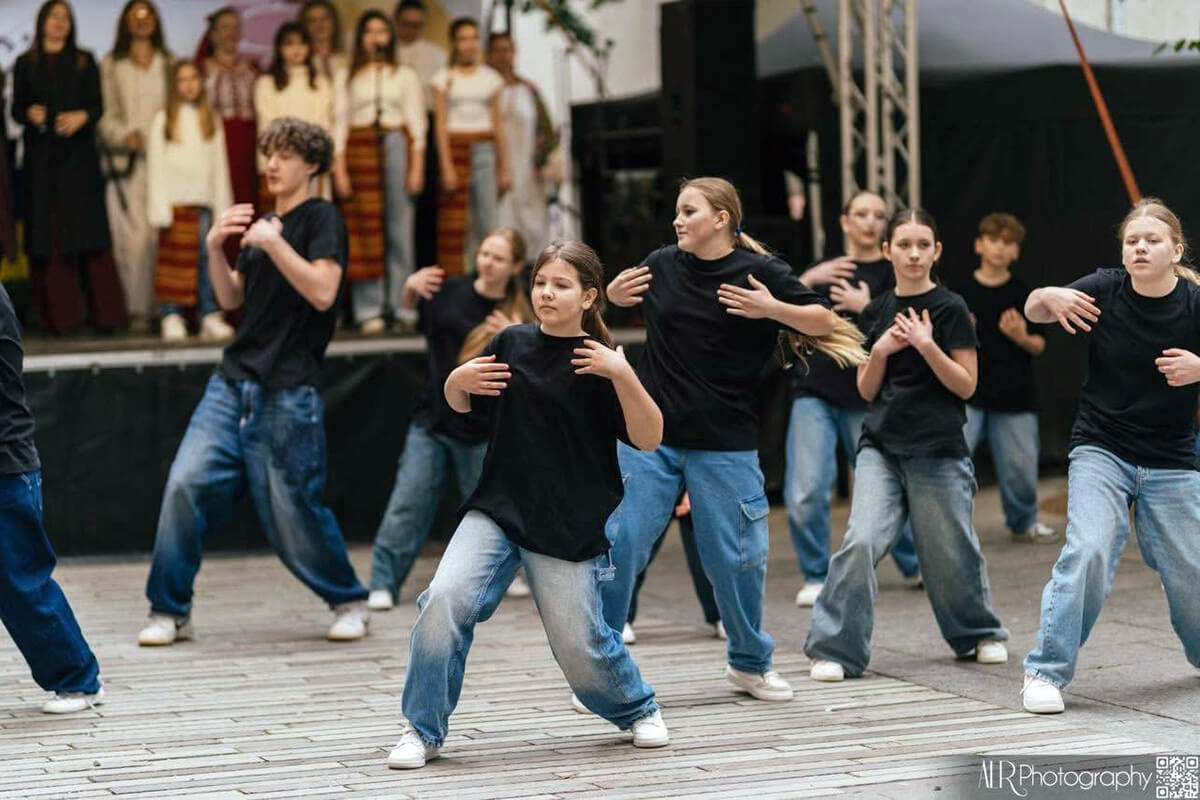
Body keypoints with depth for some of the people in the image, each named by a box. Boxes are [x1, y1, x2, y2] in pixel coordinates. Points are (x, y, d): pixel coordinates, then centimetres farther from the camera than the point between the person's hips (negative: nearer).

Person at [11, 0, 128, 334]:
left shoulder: (84, 62, 12)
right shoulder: (25, 65, 12)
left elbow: (98, 105, 4)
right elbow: (16, 109, 8)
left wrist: (82, 116, -18)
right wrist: (29, 113, -15)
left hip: (78, 157, 0)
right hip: (41, 158, 0)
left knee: (89, 233, -7)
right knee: (47, 236, -4)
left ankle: (103, 312, -8)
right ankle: (58, 316, -3)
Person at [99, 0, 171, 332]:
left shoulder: (168, 63, 19)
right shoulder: (111, 65, 13)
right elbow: (105, 113, 8)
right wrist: (124, 135, -10)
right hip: (127, 159, -2)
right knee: (134, 235, -11)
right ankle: (138, 308, -8)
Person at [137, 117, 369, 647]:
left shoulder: (321, 220, -4)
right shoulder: (264, 223, 18)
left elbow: (322, 292, -18)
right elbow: (231, 299, 17)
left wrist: (272, 243, -20)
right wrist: (215, 249, 2)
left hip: (289, 392, -6)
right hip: (233, 383, 7)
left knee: (293, 513, -2)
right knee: (185, 485, -7)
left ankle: (349, 602, 19)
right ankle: (169, 611, 1)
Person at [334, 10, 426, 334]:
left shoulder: (405, 76, 12)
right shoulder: (349, 77, 10)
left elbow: (417, 122, 8)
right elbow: (340, 123, 6)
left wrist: (417, 167, -1)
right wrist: (339, 169, -3)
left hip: (397, 147, 1)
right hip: (360, 149, 0)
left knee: (400, 229, -2)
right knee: (365, 228, -4)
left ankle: (402, 305, 3)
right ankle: (369, 310, -3)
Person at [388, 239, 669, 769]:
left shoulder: (599, 363, -6)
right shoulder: (512, 344, 4)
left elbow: (648, 439, -13)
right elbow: (462, 405, 20)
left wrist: (623, 376, -27)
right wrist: (457, 381, -3)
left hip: (569, 525, -3)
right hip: (496, 510, 3)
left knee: (580, 646, 0)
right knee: (445, 600, -18)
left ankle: (639, 710, 31)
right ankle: (424, 730, -5)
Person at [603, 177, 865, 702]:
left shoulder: (760, 272, -6)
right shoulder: (662, 265, 4)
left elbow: (825, 322, -4)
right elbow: (623, 298, 24)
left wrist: (773, 309, -21)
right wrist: (614, 293, 1)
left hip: (725, 444, -2)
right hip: (651, 434, 2)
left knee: (735, 558, 3)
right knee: (619, 543, -4)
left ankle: (749, 663, 26)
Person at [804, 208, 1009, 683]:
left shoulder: (949, 309, -4)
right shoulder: (875, 312, 9)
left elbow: (966, 385, -6)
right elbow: (867, 391, 10)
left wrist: (926, 345, -18)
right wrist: (880, 350, -7)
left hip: (937, 451, -3)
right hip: (881, 447, 3)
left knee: (948, 553, 6)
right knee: (861, 540, -13)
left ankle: (979, 634, 30)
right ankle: (837, 649, -8)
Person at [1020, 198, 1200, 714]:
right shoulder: (1105, 290, -9)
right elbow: (1032, 312, -3)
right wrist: (1050, 297, -26)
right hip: (1101, 453, -1)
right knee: (1088, 551, -21)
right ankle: (1046, 671, -12)